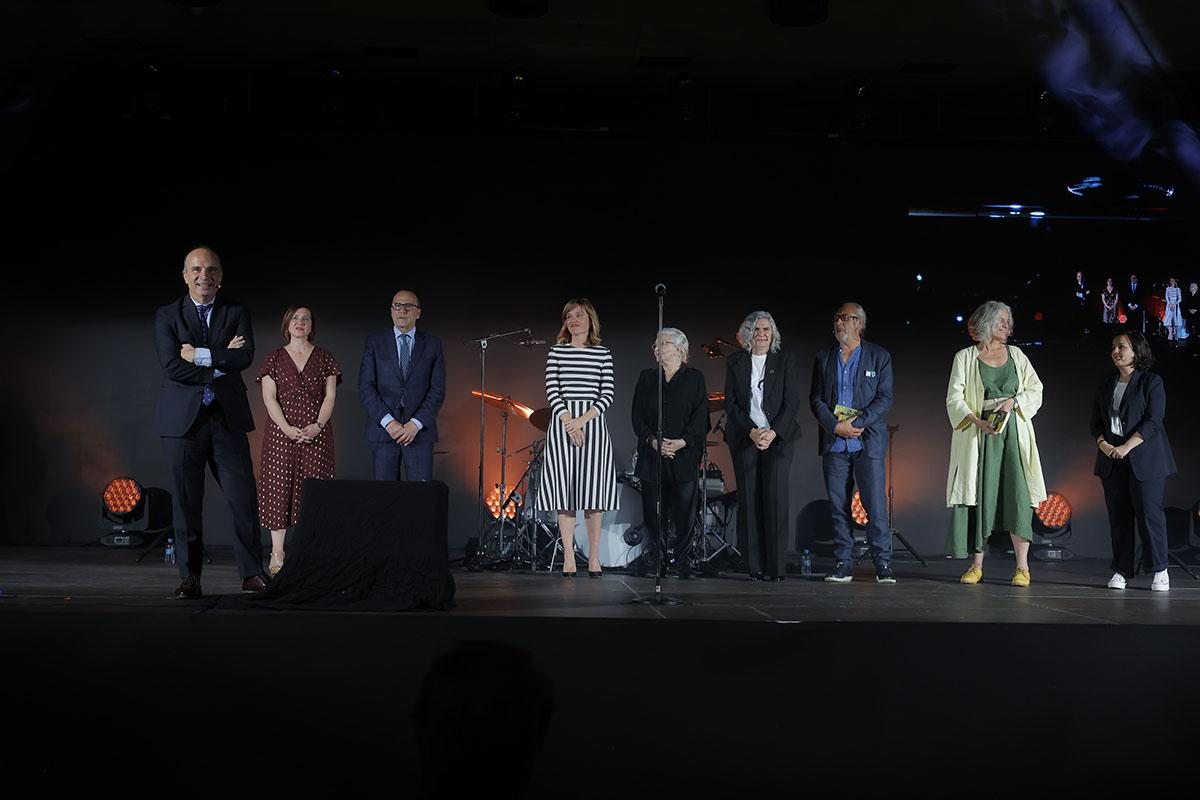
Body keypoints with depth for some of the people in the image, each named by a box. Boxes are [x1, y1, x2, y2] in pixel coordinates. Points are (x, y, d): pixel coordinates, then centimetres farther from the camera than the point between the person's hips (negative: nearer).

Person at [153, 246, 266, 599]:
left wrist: (200, 355, -12)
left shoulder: (237, 313, 9)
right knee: (186, 503, 2)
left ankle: (252, 573, 8)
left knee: (243, 499, -2)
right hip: (183, 420, -1)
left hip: (227, 420, 1)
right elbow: (172, 366, -10)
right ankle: (190, 579, 11)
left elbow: (245, 357, -8)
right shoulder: (167, 316, 5)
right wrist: (220, 361, -9)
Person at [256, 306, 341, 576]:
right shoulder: (274, 358, 8)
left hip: (317, 433, 1)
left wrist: (318, 425, -11)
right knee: (279, 489, -4)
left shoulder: (324, 357, 10)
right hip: (281, 432, -1)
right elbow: (269, 397, 0)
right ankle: (277, 556, -2)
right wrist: (287, 428, -14)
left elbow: (330, 395, 4)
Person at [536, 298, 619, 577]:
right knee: (564, 490, -2)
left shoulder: (603, 353, 8)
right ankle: (568, 557, 1)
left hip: (593, 422, 0)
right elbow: (552, 391, 0)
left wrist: (583, 420, -12)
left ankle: (594, 556, 5)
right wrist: (568, 422, -13)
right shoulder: (557, 352, 8)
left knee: (593, 490, -2)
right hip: (562, 423, 0)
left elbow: (608, 393, 1)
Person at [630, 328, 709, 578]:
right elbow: (638, 416, 7)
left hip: (685, 454, -2)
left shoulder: (694, 378, 5)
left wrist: (682, 442, -15)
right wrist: (652, 440, -9)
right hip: (651, 455, 2)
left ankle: (682, 562, 6)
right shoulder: (647, 378, 13)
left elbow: (700, 417, -1)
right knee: (653, 513, 1)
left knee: (684, 512, -3)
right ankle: (658, 560, 9)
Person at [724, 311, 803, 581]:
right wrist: (752, 432, -8)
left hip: (778, 437, -1)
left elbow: (792, 402, 0)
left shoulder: (785, 361, 6)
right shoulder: (736, 361, 10)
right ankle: (754, 567, 1)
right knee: (749, 501, -2)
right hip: (744, 438, 2)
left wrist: (773, 432, -12)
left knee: (776, 499, -9)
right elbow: (730, 402, 4)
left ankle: (777, 567, -6)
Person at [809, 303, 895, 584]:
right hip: (833, 442, 3)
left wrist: (857, 423, -14)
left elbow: (885, 398, -2)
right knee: (838, 506, 3)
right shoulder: (823, 359, 13)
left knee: (875, 504, -6)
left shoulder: (880, 357, 5)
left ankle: (883, 564, 0)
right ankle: (843, 564, 8)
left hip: (868, 441, -3)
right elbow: (815, 399, 7)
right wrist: (836, 426, -10)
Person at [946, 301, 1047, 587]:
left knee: (1017, 493, -7)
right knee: (979, 496, -2)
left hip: (1013, 432, 2)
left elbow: (1035, 389, 11)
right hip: (979, 435, -2)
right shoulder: (965, 357, 5)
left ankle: (1022, 567, -5)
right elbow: (954, 398, -3)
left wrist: (1013, 402, -8)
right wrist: (978, 421, -18)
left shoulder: (1016, 355, 14)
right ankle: (977, 565, 6)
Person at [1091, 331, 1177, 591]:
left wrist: (1126, 447, -17)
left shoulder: (1152, 382, -1)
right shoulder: (1106, 386, 15)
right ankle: (1122, 571, 8)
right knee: (1118, 516, 3)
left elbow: (1153, 421, -10)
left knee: (1149, 513, -7)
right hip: (1112, 462, 5)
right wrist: (1103, 444, -7)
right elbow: (1096, 422, 13)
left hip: (1144, 460, -5)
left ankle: (1160, 571, 2)